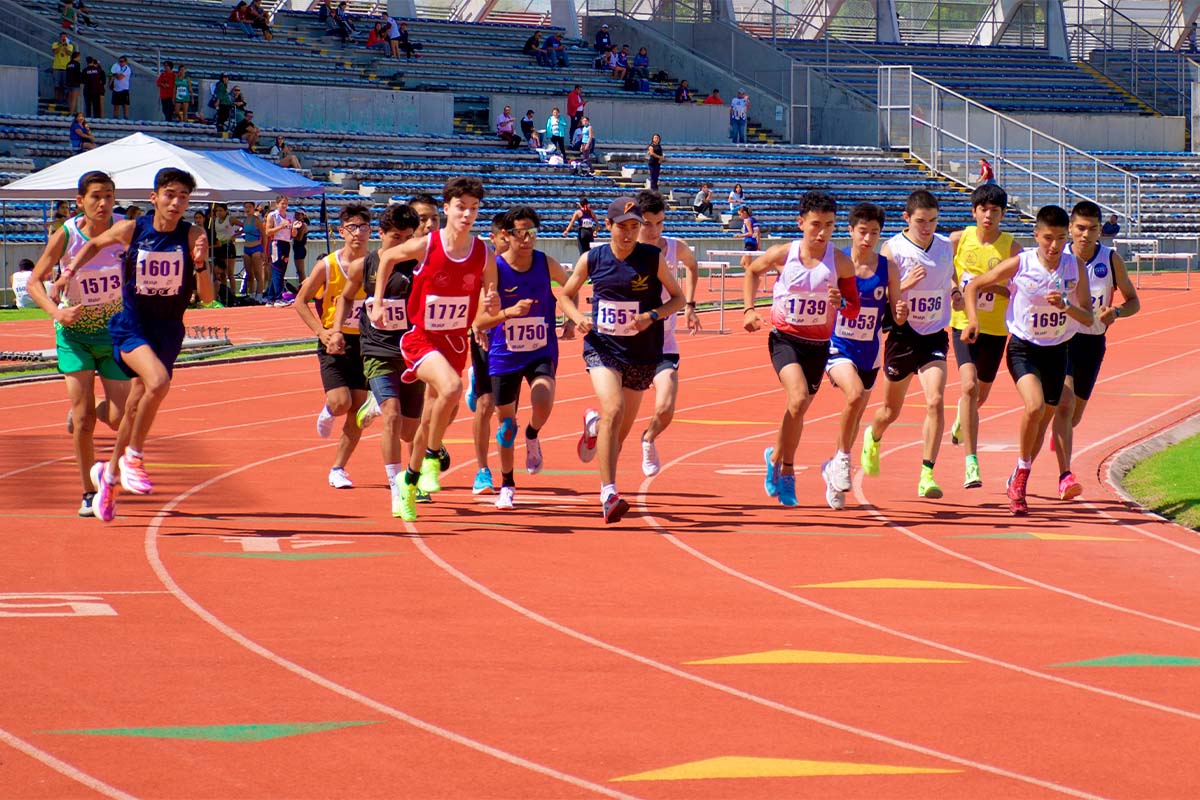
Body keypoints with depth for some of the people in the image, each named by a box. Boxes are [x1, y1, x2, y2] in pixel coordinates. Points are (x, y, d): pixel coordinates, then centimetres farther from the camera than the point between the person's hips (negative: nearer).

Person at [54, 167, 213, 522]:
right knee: (158, 381, -30)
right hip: (131, 326, -2)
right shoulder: (131, 230, -9)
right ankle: (133, 457, -12)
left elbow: (207, 297, -14)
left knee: (135, 408, 12)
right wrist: (71, 270, 5)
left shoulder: (192, 236, -10)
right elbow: (95, 244, 15)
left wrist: (200, 265, -31)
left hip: (167, 333, 2)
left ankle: (110, 473, 35)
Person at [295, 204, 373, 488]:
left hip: (365, 344, 2)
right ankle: (327, 412, 21)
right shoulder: (327, 266, -6)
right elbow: (300, 301, 1)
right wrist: (322, 332, -9)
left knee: (358, 411, -1)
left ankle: (338, 469, 12)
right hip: (335, 343, -2)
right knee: (341, 402, -17)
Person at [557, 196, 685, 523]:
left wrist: (653, 315, -16)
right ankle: (609, 495, -26)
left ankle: (594, 423, 53)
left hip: (642, 353, 2)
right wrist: (578, 317, -10)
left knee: (622, 428, 13)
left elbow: (678, 297, 3)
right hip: (602, 347, -2)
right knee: (613, 411, -25)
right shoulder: (591, 260, -4)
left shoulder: (653, 258, -7)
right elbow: (566, 295, 11)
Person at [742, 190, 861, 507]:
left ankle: (778, 458, 38)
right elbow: (753, 271, 13)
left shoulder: (841, 263, -7)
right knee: (799, 398, -23)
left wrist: (841, 304, -21)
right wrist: (749, 309, 5)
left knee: (799, 408, 12)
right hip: (785, 338, -2)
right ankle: (784, 468, -5)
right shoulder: (783, 254, -8)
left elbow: (855, 309, 1)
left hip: (818, 345, 2)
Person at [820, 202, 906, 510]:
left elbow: (896, 316, 2)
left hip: (869, 351, 4)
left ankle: (833, 470, 38)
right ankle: (842, 457, -9)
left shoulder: (887, 269, -3)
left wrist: (901, 312, -21)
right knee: (855, 395, -30)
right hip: (838, 346, -4)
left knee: (856, 415, 15)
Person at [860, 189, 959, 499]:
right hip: (902, 335, -2)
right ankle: (873, 438, 51)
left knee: (935, 401, -19)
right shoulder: (893, 249, -12)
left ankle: (927, 474, -17)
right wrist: (905, 285, -29)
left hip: (935, 336, 2)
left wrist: (955, 292, 1)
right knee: (891, 409, 15)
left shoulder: (946, 246, 1)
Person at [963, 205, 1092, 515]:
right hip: (1023, 347, -3)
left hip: (1056, 350, 3)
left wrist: (1066, 306, -25)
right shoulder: (1019, 264, -14)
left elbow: (1088, 318, -5)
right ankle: (1021, 476, -7)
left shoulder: (1075, 268, -8)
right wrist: (972, 319, -17)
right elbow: (974, 286, -2)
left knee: (1043, 420, 11)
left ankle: (1017, 483, 33)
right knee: (1034, 407, -27)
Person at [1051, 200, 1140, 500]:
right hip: (1060, 338, -2)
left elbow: (1133, 301, 4)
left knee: (1075, 414, 15)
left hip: (1093, 342, 2)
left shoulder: (1111, 260, -5)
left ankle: (1059, 436, 53)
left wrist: (1116, 312, -18)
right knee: (1064, 403, -21)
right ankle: (1065, 476, -25)